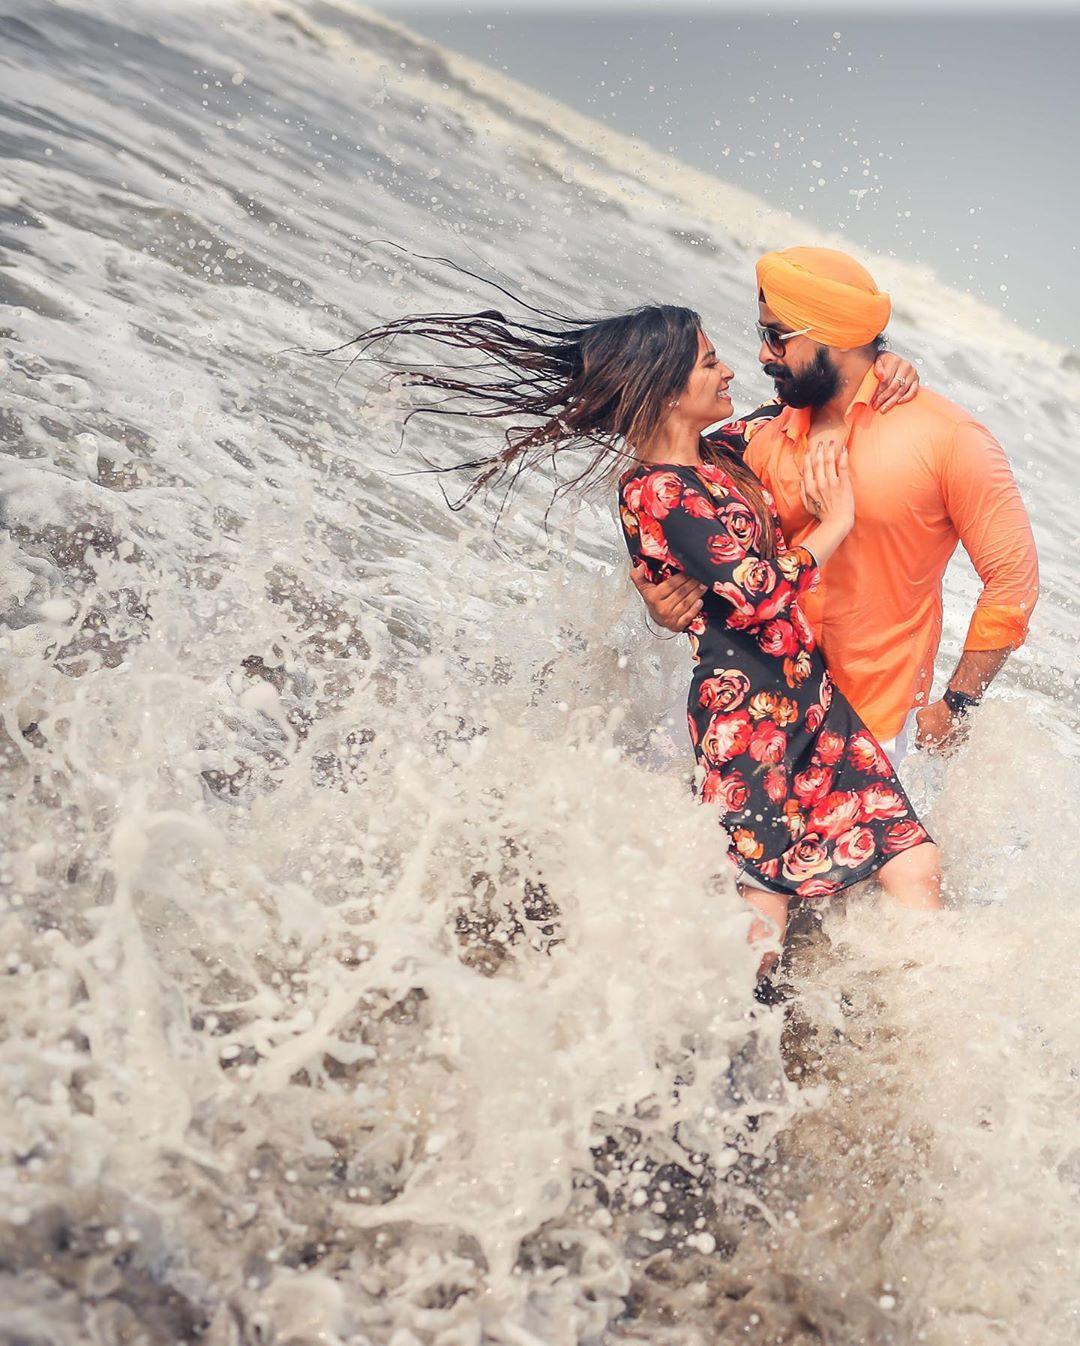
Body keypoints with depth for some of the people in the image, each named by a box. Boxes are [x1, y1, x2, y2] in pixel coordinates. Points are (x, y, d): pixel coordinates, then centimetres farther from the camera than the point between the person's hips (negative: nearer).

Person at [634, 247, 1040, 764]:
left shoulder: (946, 436, -12)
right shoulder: (770, 440, 1)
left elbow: (1013, 576, -9)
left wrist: (956, 706, -10)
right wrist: (669, 603, -16)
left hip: (872, 721, -4)